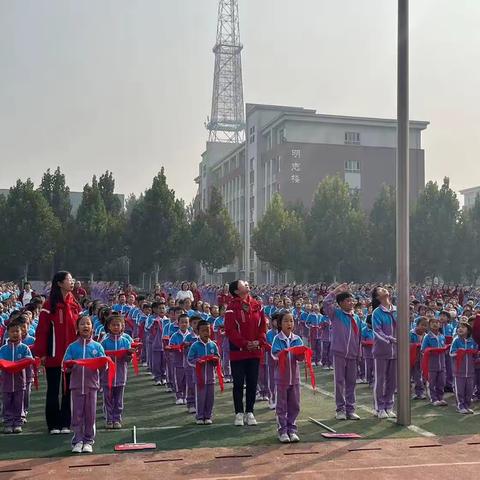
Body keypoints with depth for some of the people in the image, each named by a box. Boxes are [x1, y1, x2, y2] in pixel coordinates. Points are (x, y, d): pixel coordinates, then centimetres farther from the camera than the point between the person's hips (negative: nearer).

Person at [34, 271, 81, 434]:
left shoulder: (74, 304, 6)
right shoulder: (50, 305, -8)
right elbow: (42, 330, -9)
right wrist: (41, 353, -12)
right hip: (54, 354, -4)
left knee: (69, 389, 9)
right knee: (53, 390, 6)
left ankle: (65, 423, 19)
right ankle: (53, 424, 16)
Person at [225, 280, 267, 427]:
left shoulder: (257, 305, 5)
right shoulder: (232, 307, -9)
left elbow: (263, 325, 7)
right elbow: (230, 330, -13)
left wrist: (259, 341, -7)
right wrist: (245, 344, -17)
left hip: (255, 351, 4)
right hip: (238, 352, -4)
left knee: (252, 383, 9)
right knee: (238, 384, 5)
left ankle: (249, 412, 20)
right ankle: (239, 413, 15)